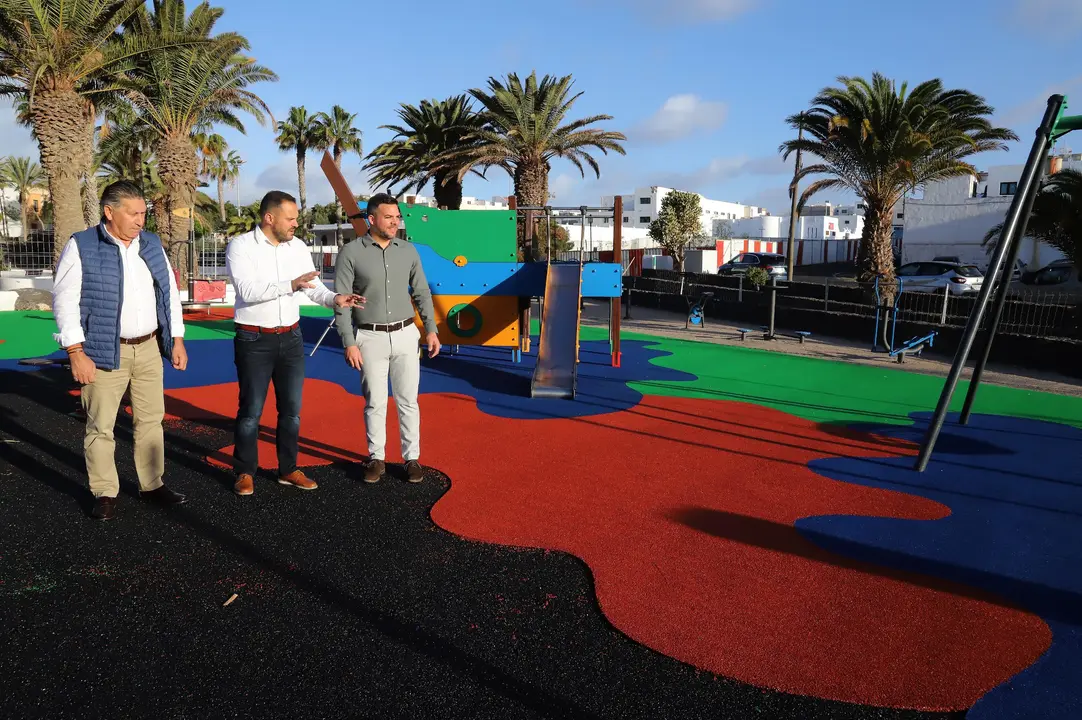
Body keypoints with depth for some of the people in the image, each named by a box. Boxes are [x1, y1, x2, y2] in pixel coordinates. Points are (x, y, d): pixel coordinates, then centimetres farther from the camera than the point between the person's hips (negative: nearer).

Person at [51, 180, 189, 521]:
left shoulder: (152, 245, 8)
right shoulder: (81, 247, -7)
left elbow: (171, 293, 13)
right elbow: (65, 301, -9)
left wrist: (177, 340, 8)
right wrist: (76, 353, -14)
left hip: (149, 349, 5)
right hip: (104, 352, -4)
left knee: (151, 419, 11)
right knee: (101, 425, 3)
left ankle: (152, 484, 23)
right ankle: (104, 493, 15)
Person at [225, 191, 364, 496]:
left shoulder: (298, 247, 3)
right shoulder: (240, 246, -11)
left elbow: (314, 286, 1)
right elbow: (247, 291, -23)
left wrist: (334, 298, -19)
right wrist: (290, 285, -33)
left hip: (291, 337, 5)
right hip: (254, 340, -5)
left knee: (291, 408, 11)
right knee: (251, 410, 4)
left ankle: (288, 469, 24)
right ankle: (245, 472, 19)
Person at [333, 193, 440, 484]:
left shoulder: (408, 250, 4)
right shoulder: (351, 253, -7)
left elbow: (421, 293, 11)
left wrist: (431, 329, 4)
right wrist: (348, 343, -13)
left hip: (405, 335, 2)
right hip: (370, 338, -2)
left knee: (408, 401, 6)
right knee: (375, 402, 6)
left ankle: (412, 458, 16)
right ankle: (376, 459, 19)